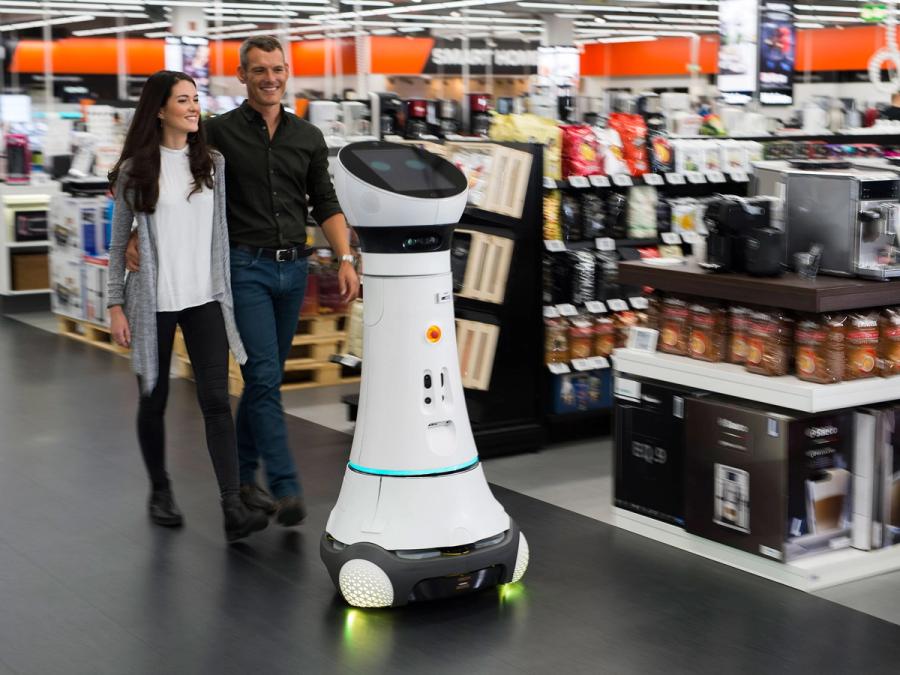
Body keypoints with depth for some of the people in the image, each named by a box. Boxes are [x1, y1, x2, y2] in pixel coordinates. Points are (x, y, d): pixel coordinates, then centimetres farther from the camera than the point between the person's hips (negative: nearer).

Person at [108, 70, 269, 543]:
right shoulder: (135, 170, -1)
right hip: (153, 303, -1)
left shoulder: (213, 164, 6)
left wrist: (232, 293, 8)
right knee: (154, 400, 10)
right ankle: (160, 492, 30)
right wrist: (116, 305, -2)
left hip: (205, 300, 1)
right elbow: (119, 243, 2)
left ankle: (233, 509, -12)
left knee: (216, 401, -8)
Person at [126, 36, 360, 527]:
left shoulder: (308, 137, 10)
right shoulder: (220, 132, -2)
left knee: (265, 376, 12)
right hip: (247, 267, -5)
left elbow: (325, 204, 11)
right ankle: (286, 489, -11)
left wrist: (345, 259, 0)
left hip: (294, 267, 5)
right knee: (264, 375, -11)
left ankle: (243, 474, 25)